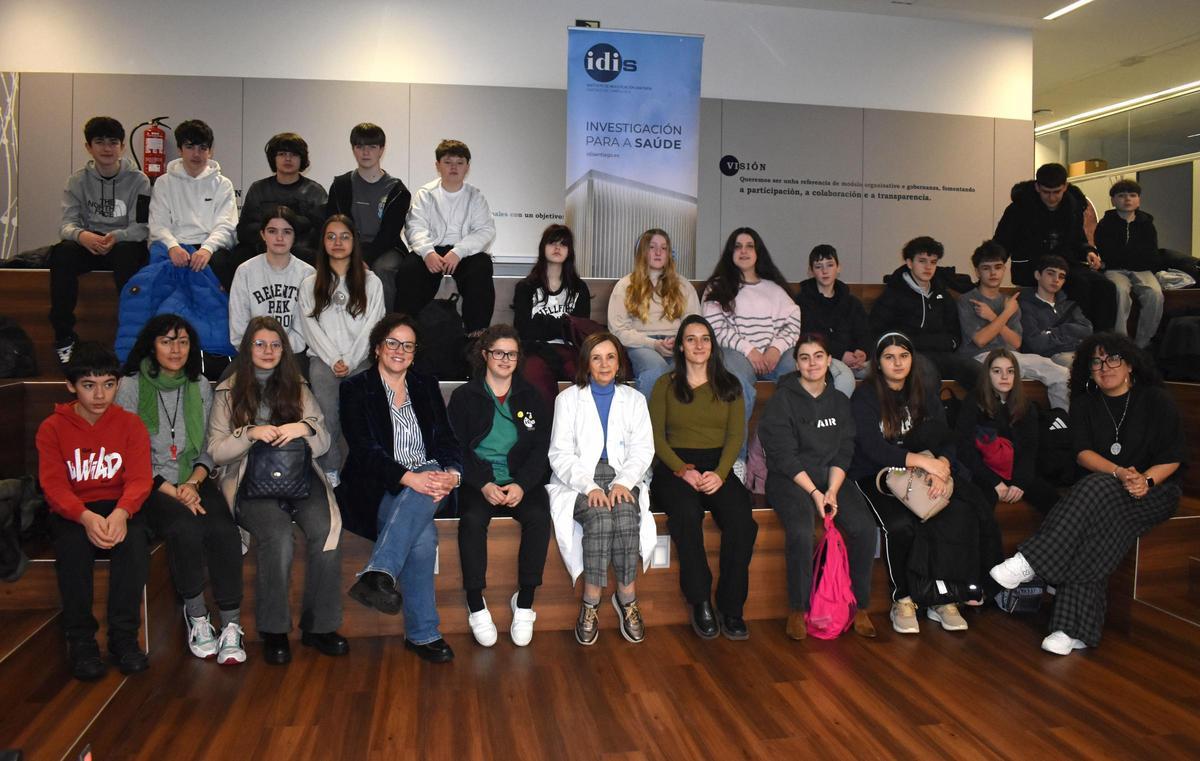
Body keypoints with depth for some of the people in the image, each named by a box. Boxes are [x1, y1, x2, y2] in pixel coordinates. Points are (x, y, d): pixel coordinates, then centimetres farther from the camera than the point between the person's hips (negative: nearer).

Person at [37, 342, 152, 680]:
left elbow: (140, 478, -8)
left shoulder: (130, 424, 1)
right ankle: (80, 639, -16)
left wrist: (121, 513, -30)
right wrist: (86, 517, -30)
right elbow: (53, 485, -10)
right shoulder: (52, 428, -1)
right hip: (71, 510, 0)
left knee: (133, 540, -31)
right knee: (73, 544, -32)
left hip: (119, 506, 0)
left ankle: (124, 636, -18)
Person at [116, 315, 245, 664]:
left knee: (224, 530, -27)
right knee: (185, 528, -33)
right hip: (151, 486, -3)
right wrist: (172, 491, -14)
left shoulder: (200, 387, 11)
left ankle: (231, 625, -23)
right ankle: (196, 618, -16)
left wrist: (193, 482, -8)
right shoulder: (130, 387, 0)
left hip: (194, 481, 3)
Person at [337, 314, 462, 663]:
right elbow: (365, 450, -10)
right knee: (423, 534, -33)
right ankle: (423, 633, -29)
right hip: (379, 490, -3)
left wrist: (451, 473, -16)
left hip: (428, 480, 3)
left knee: (427, 487, -35)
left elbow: (448, 441, 8)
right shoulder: (356, 389, 4)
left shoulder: (427, 387, 17)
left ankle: (378, 574, -43)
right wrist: (409, 478, -27)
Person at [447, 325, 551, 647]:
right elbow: (458, 448, 1)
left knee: (539, 516, -29)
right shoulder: (464, 396, 8)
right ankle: (476, 605, -18)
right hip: (478, 480, -1)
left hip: (522, 480, 1)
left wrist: (522, 485, -12)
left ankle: (525, 603, -16)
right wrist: (484, 484, -15)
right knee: (472, 519, -32)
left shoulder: (531, 396, 13)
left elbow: (541, 448, 6)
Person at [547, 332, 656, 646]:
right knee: (599, 515, -33)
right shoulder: (568, 399, 10)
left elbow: (643, 450, 6)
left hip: (622, 479, 1)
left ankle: (591, 602, -20)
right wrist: (589, 487, -17)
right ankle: (627, 599, -21)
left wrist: (623, 482, -15)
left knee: (625, 513, -32)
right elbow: (560, 454, 0)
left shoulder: (634, 399, 16)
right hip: (579, 481, -1)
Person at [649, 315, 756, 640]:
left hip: (718, 466, 1)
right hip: (675, 466, -1)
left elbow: (736, 435, 6)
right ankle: (700, 603, -21)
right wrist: (684, 470, -13)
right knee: (687, 514, -35)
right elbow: (656, 436, 4)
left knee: (741, 518, -29)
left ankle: (731, 607, -18)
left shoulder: (729, 385, 16)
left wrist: (719, 474, -12)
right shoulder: (665, 385, 12)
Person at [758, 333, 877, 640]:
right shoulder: (782, 400, -2)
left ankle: (860, 608, -4)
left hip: (831, 478, 4)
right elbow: (784, 455, -8)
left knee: (865, 528, -21)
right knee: (801, 531, -32)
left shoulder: (840, 401, 13)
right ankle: (797, 611, -13)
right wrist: (814, 492, -15)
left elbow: (844, 453, 8)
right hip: (789, 479, -4)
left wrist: (832, 491, -8)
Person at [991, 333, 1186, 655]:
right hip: (1102, 487, 2)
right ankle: (1075, 628, -41)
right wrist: (1120, 473, -19)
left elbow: (1173, 457, 0)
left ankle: (1031, 561, -44)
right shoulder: (1085, 404, 13)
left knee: (1096, 490, -37)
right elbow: (1083, 453, 0)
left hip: (1155, 488, -2)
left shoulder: (1157, 401, 5)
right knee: (1096, 526, -33)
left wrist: (1146, 479, -19)